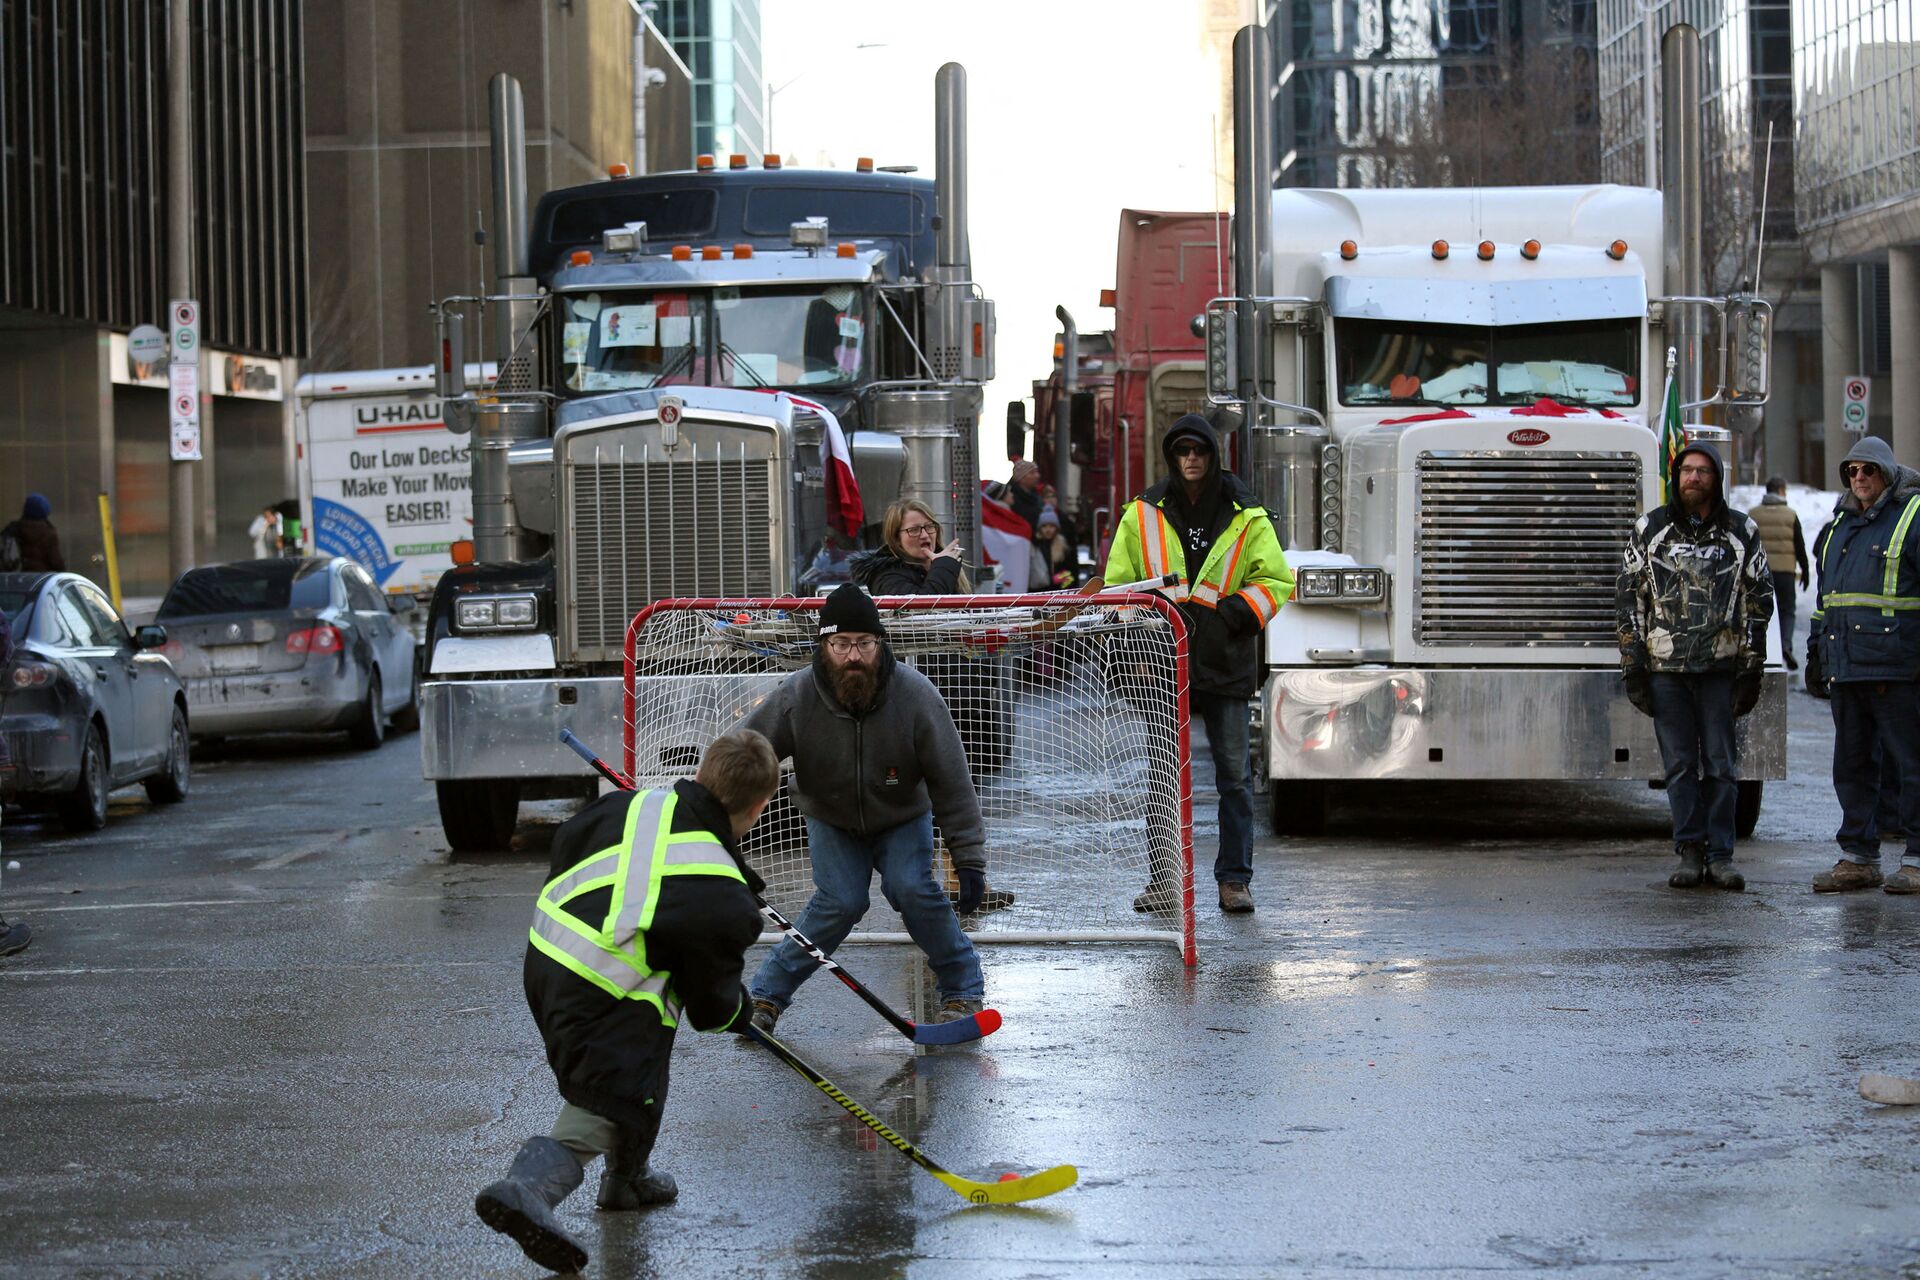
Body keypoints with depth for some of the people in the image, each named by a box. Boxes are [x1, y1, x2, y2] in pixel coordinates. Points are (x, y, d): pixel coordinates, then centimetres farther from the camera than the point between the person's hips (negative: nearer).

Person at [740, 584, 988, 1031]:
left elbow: (952, 784, -21)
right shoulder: (796, 697, -26)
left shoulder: (916, 695, -27)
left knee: (912, 889, -21)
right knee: (841, 901, -19)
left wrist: (970, 862, -21)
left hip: (901, 818, 0)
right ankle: (766, 995, -4)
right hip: (831, 820, 0)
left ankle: (963, 989, 0)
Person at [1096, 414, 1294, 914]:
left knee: (1233, 775, 1)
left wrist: (1242, 610, -9)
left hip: (1226, 663, 0)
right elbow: (1119, 585, 12)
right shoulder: (1143, 515, 8)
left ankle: (1234, 879, 6)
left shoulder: (1246, 517, 6)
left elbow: (1277, 580, 8)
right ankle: (1163, 879, 7)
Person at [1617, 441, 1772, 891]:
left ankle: (1720, 855, 5)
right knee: (1680, 764, 2)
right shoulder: (1650, 529, 6)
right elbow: (1628, 597, 7)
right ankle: (1690, 853, 7)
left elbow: (1759, 600, 7)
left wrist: (1751, 668, 0)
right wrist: (1632, 665, 0)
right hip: (1666, 667, 0)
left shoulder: (1742, 531, 6)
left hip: (1721, 666, 0)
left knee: (1720, 763, 0)